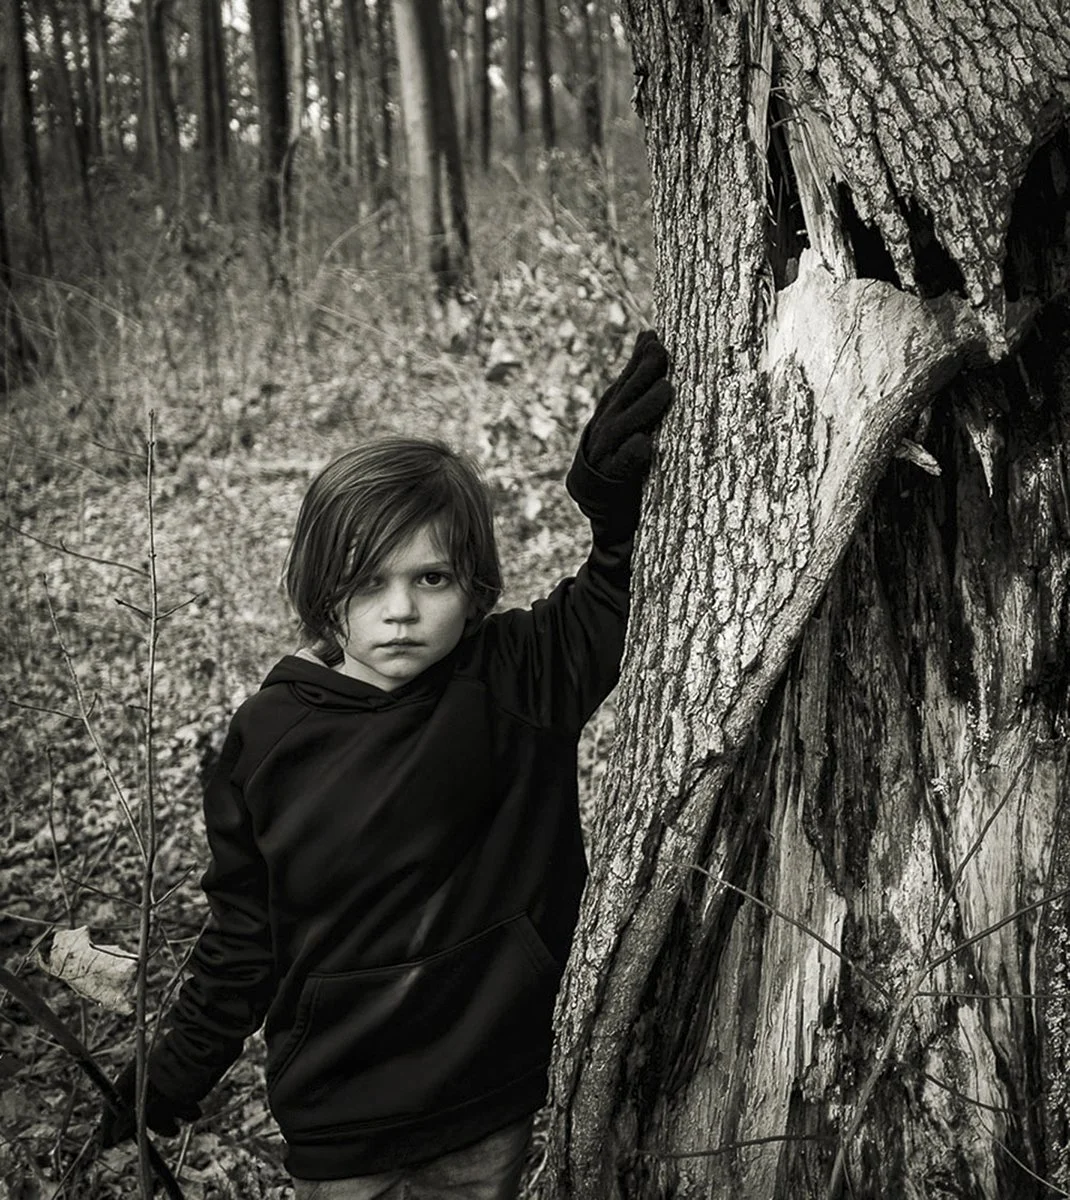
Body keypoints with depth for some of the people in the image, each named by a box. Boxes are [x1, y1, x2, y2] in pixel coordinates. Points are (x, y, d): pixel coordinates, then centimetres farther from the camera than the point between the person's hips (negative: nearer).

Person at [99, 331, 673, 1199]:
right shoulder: (271, 737, -9)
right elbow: (243, 932, 1)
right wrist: (178, 1073, 6)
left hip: (495, 1105, 0)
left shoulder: (516, 683, -12)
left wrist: (619, 499, -42)